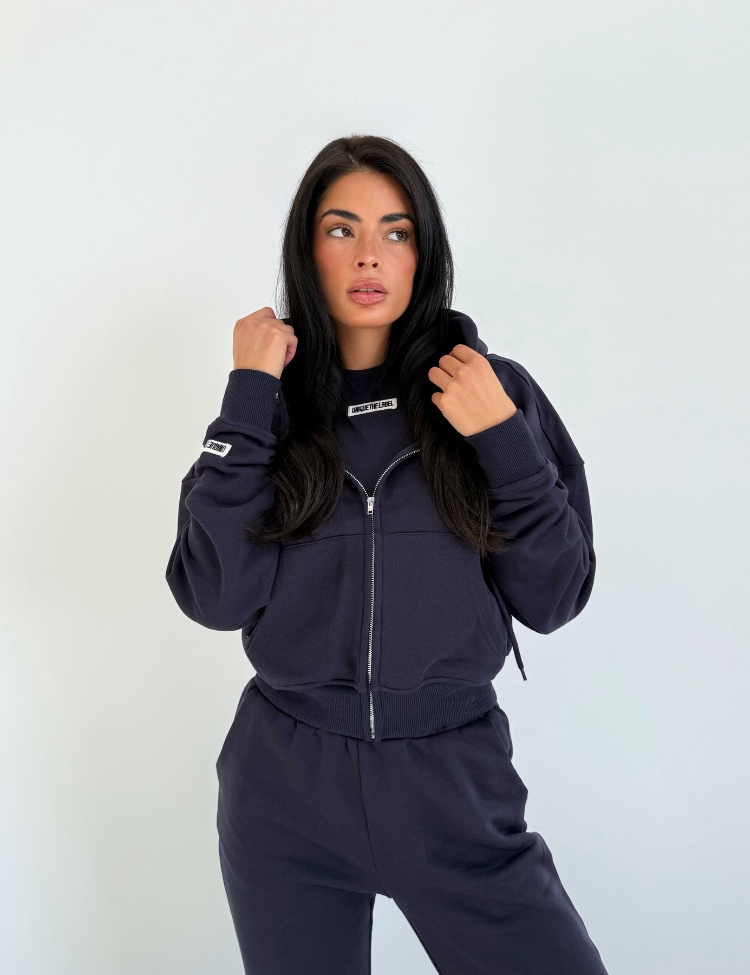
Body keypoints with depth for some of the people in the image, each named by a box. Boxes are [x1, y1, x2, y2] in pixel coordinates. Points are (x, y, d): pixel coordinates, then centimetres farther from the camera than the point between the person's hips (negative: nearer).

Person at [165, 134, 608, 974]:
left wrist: (504, 441, -15)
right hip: (286, 789, 1)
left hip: (454, 783, 0)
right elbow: (217, 597, -11)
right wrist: (249, 401, -13)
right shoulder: (273, 402, 0)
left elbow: (552, 600, -3)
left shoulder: (496, 392, -2)